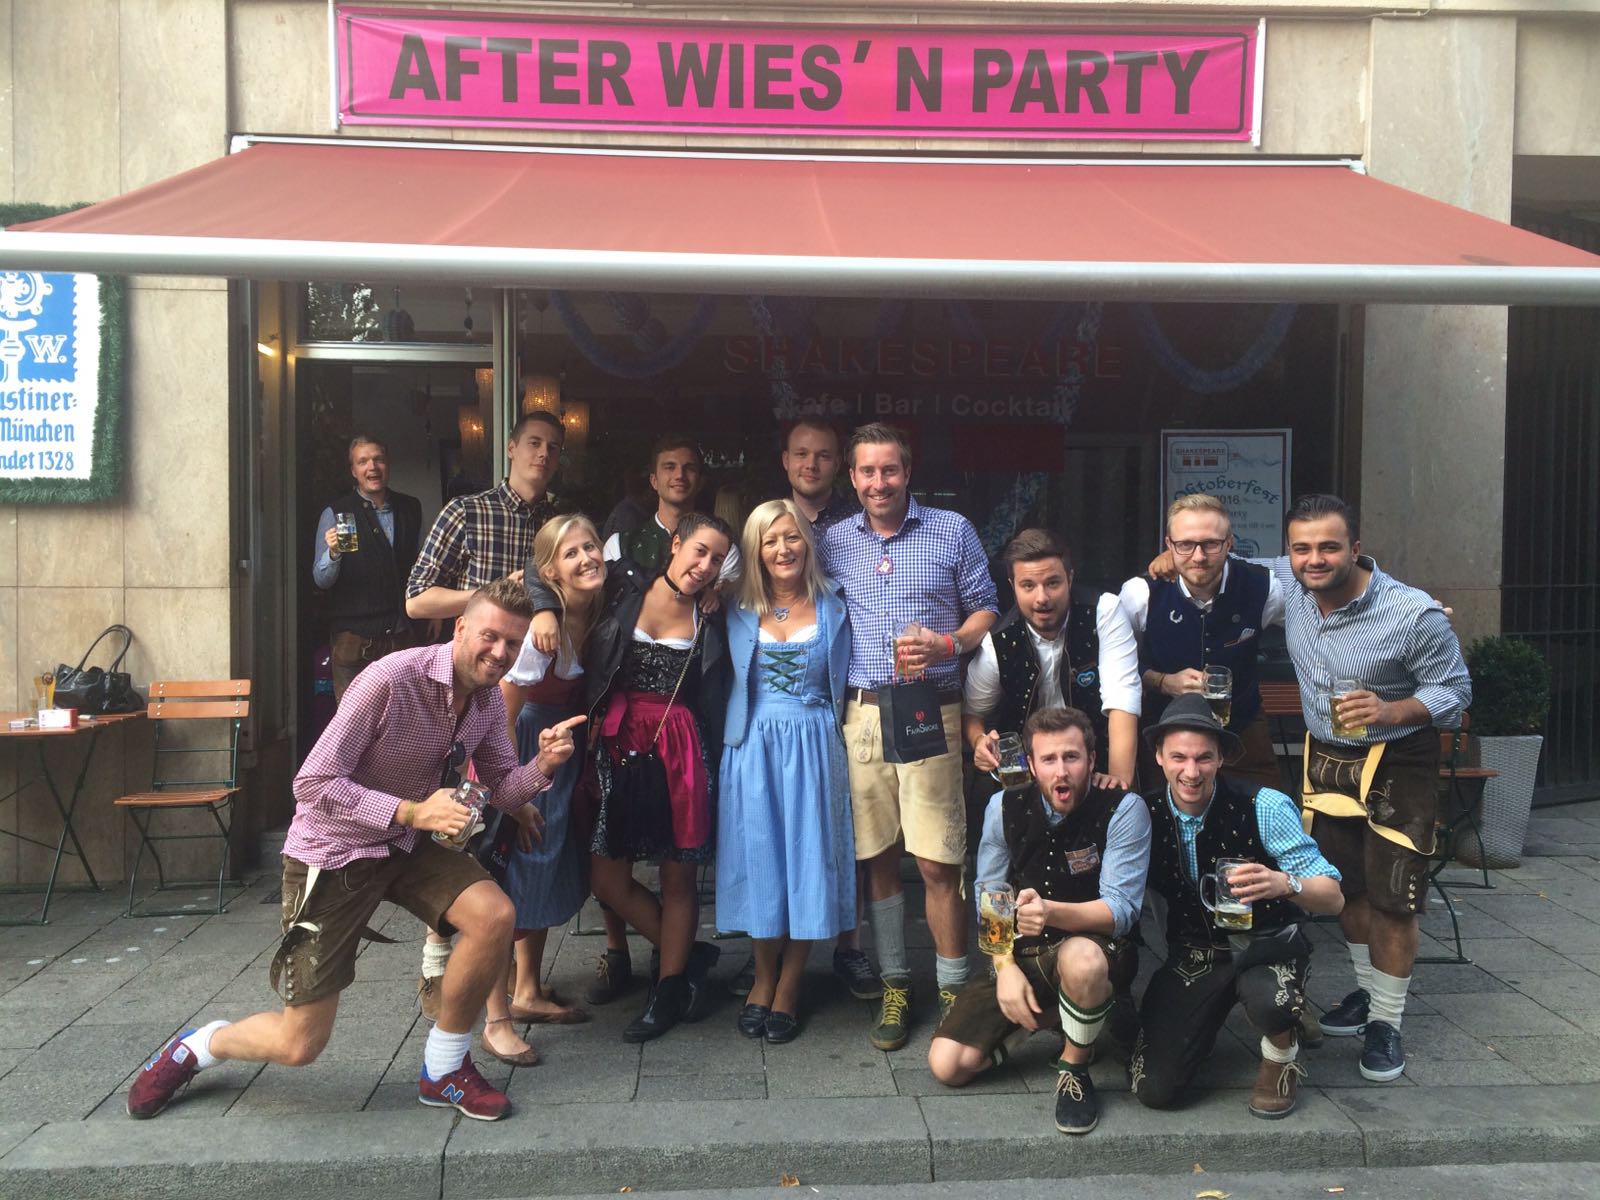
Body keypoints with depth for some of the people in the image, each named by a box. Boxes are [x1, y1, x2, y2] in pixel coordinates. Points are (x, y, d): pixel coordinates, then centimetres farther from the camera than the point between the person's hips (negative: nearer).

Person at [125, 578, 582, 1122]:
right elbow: (314, 785, -26)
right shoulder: (391, 680, -28)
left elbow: (503, 789, 1)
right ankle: (194, 1047, 32)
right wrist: (412, 812, -35)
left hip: (406, 845, 6)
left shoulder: (488, 699, -5)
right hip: (334, 851, -6)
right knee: (299, 1044, -2)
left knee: (494, 914, -21)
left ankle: (444, 1070, 2)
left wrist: (542, 767, -21)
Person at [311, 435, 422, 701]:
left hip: (400, 635, 3)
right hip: (353, 636, -3)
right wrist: (333, 553, -25)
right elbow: (321, 580, -6)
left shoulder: (411, 508, 10)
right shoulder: (335, 513, -2)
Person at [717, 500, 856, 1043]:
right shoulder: (739, 610, 4)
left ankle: (789, 987, 17)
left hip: (814, 747, 0)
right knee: (758, 857, 4)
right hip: (753, 748, 1)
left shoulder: (832, 607, 4)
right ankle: (764, 978, 23)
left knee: (808, 857, 1)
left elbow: (841, 686, 9)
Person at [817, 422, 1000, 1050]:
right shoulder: (833, 542, 12)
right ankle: (894, 985, 22)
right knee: (877, 858, 8)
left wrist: (947, 645, -10)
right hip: (861, 713, 3)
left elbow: (987, 609, 9)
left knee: (938, 863, -4)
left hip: (931, 713, -2)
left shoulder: (952, 531, 6)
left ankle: (953, 989, 11)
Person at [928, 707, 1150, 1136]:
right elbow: (989, 898, 2)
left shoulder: (1124, 809, -15)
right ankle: (1048, 1017, 14)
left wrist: (1053, 913, -39)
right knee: (947, 1064, -11)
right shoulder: (1005, 807, -4)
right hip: (1021, 956, 4)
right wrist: (1005, 967, -13)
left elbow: (1121, 909, -20)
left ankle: (1075, 1069, -11)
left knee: (1080, 958, -42)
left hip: (1095, 950, -4)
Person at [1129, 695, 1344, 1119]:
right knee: (1154, 1088, -10)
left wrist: (1286, 884, -40)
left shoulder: (1264, 807, -19)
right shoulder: (1144, 814, -10)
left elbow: (1333, 899, -19)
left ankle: (1281, 1055, 0)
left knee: (1270, 1005, -39)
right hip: (1193, 952, 3)